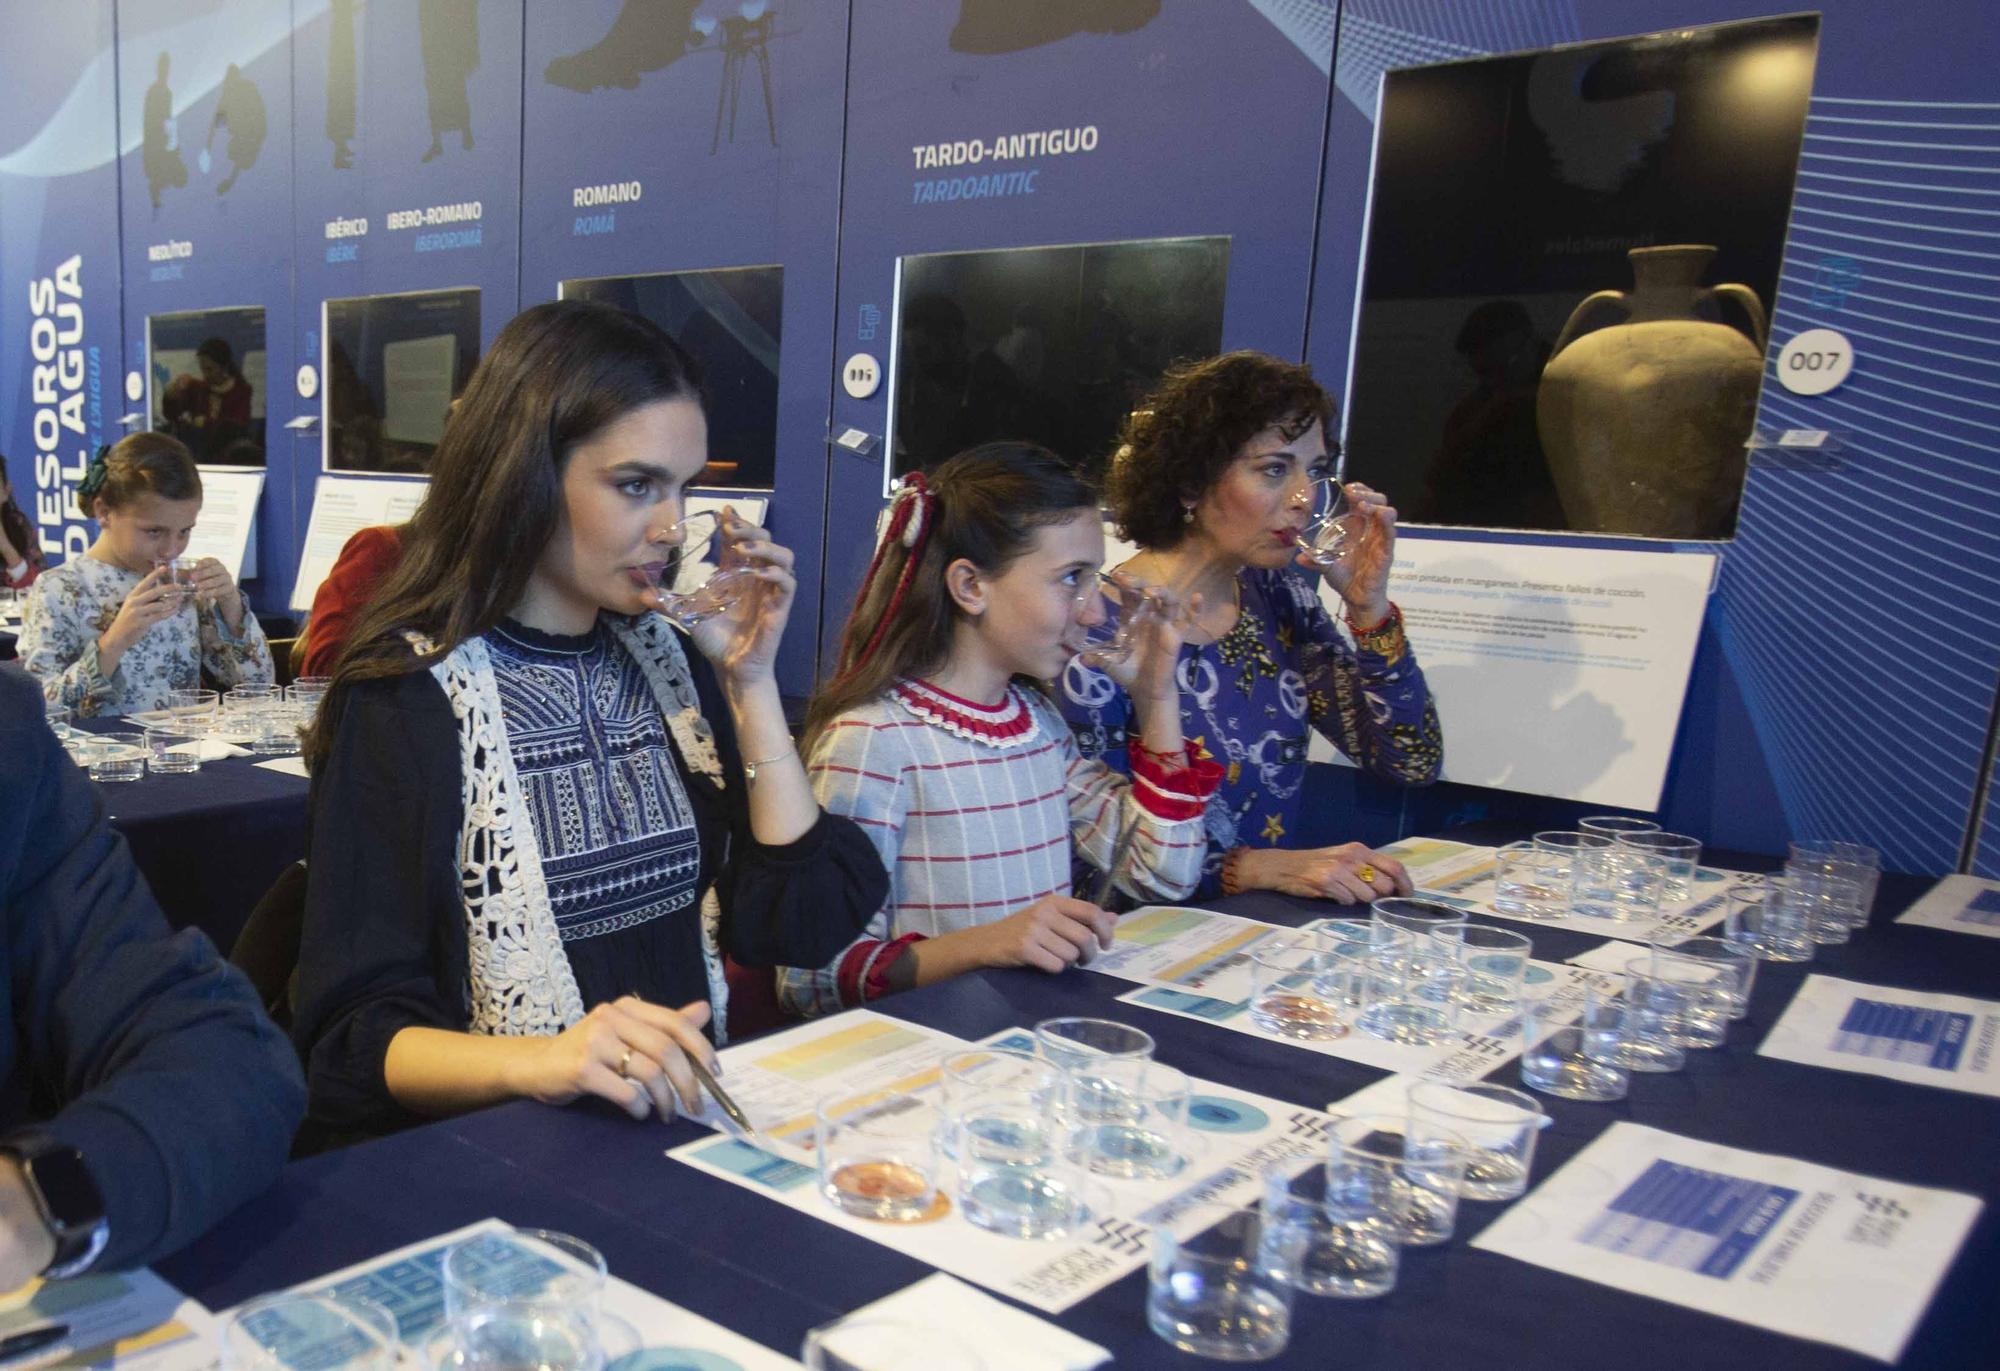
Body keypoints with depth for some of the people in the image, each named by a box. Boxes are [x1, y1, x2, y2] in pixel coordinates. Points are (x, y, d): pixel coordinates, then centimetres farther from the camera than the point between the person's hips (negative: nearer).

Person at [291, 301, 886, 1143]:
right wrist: (541, 1060, -31)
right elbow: (355, 1035, -12)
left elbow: (804, 924, 3)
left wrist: (751, 683, -2)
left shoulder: (667, 659, 8)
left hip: (682, 1121, 4)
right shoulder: (410, 696, -8)